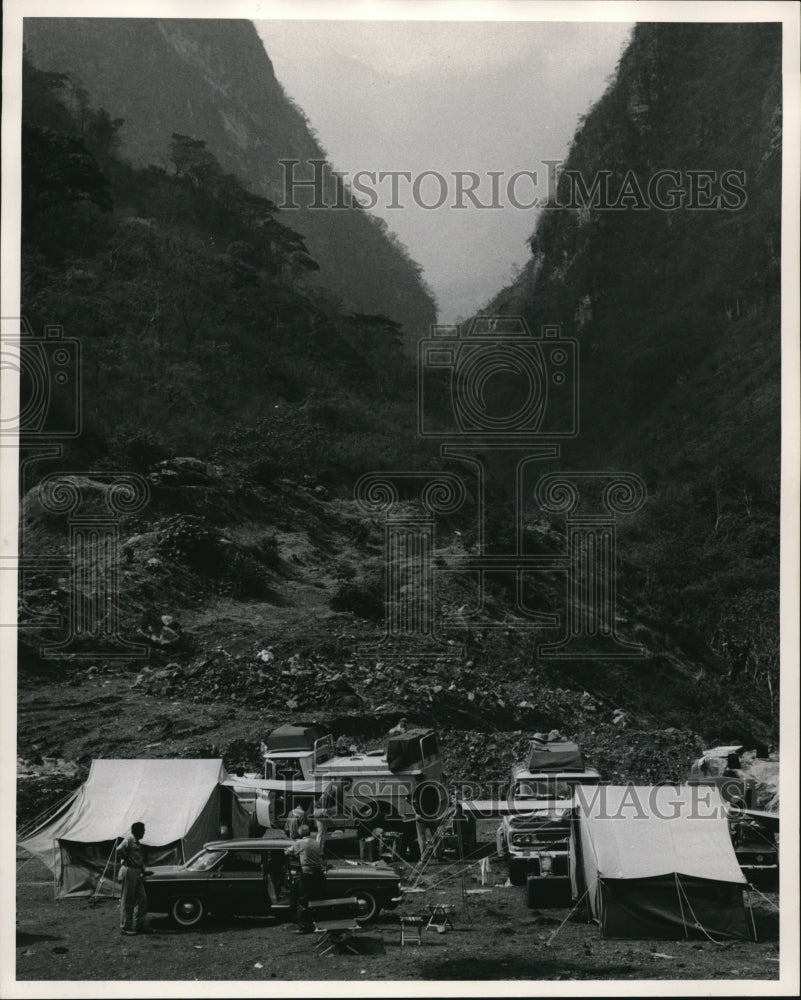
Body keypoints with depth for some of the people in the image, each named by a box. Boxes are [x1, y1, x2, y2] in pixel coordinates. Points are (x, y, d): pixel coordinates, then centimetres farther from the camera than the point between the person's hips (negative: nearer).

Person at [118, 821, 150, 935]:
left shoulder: (137, 842, 16)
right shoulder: (129, 840, -13)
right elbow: (120, 850, -31)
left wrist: (142, 870, 18)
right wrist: (128, 861, -22)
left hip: (137, 873, 9)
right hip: (129, 871, -9)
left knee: (142, 898, 10)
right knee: (127, 900, -2)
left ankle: (138, 925, 17)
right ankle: (125, 927, 4)